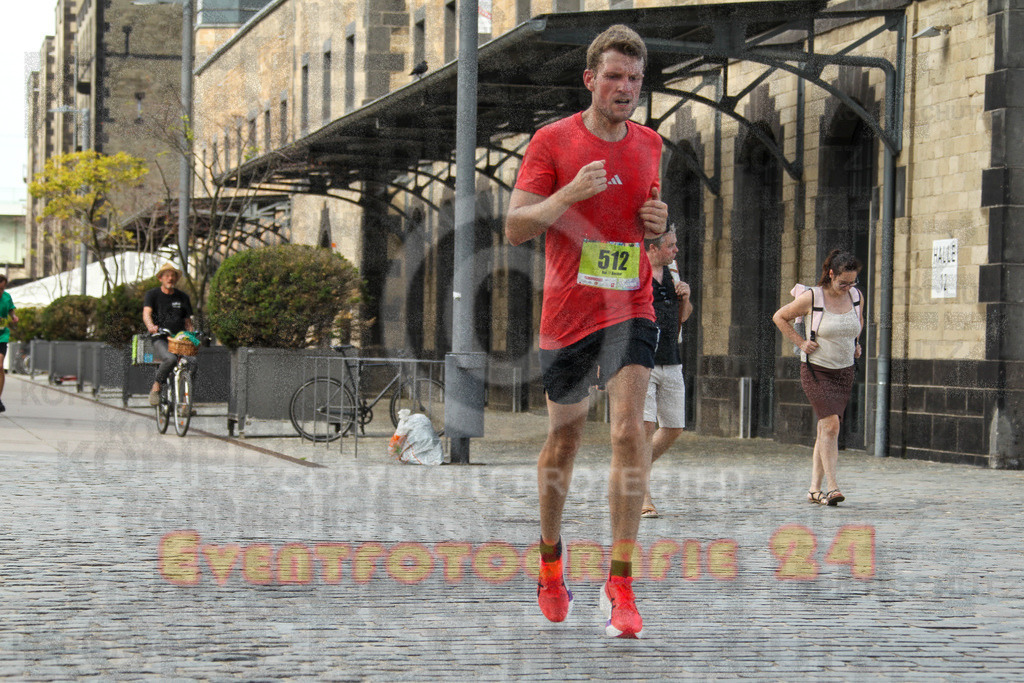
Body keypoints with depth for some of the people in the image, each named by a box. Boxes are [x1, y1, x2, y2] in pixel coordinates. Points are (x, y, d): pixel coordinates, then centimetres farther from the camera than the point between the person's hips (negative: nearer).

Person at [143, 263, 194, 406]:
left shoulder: (183, 297, 17)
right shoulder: (152, 294, 6)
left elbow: (187, 321, 18)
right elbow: (146, 313, -11)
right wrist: (151, 326, -34)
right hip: (159, 340, -4)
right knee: (171, 359, -36)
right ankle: (155, 388, -15)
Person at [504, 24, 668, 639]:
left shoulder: (649, 144, 10)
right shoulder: (553, 141, -3)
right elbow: (515, 227, -6)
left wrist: (659, 221, 1)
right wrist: (569, 195, -21)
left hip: (631, 308, 2)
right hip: (568, 311, -2)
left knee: (629, 431, -14)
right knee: (565, 436, 10)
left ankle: (620, 584, -12)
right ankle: (551, 555, 34)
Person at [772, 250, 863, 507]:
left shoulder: (856, 296, 3)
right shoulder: (811, 298, -12)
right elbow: (780, 317, 1)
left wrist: (855, 343, 13)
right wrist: (800, 342, -5)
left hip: (844, 372, 5)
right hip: (816, 370, -5)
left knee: (825, 430, 7)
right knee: (831, 425, -18)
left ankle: (815, 488, 14)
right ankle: (831, 487, -20)